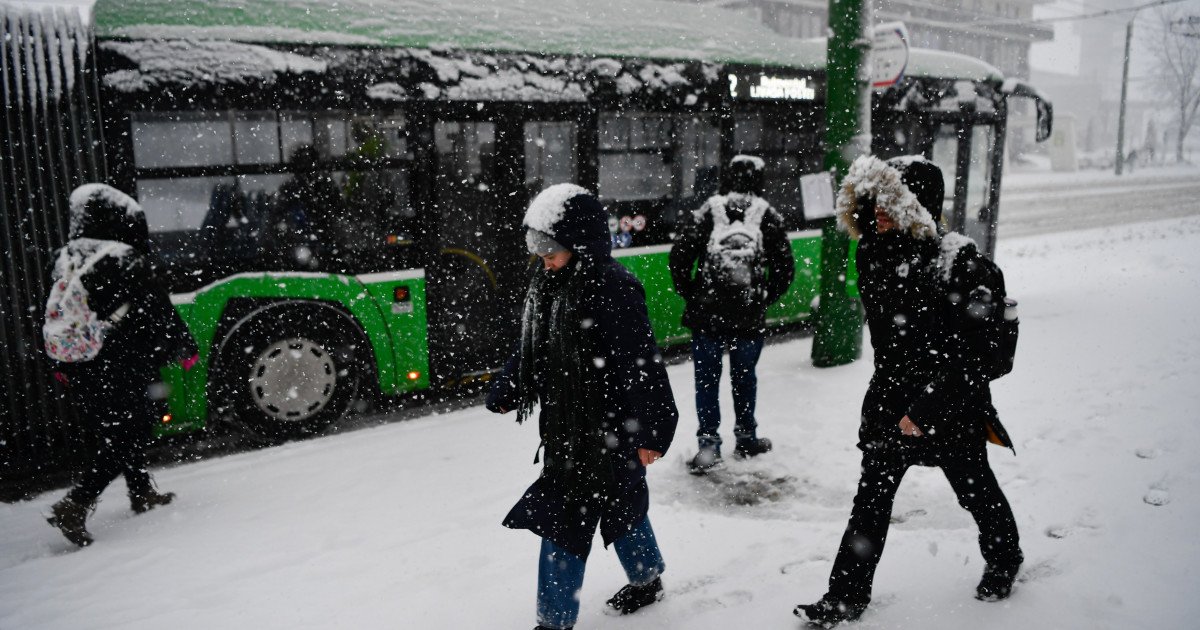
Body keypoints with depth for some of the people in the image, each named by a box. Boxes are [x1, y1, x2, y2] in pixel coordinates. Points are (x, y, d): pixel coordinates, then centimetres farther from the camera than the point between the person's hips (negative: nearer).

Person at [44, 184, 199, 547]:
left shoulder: (65, 261, 6)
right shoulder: (129, 262, -15)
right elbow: (161, 313, -11)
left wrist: (63, 365, 24)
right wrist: (186, 350, 2)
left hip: (81, 373, 7)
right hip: (124, 373, -7)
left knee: (119, 435, 20)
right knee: (124, 441, 1)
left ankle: (142, 494, 33)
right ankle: (75, 506, -10)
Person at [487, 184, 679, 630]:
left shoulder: (613, 289, -20)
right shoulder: (549, 284, 5)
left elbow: (640, 364, -20)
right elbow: (530, 350, 16)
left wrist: (649, 431, -19)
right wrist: (504, 394, 21)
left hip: (603, 429, -8)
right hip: (566, 424, 8)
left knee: (564, 518, -3)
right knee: (619, 504, 23)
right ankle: (647, 580, 43)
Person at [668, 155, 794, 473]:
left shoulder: (709, 211, -1)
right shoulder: (769, 217, 1)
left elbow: (679, 254, -8)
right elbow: (785, 269, -2)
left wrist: (688, 293, 4)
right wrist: (765, 298, 11)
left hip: (707, 313, -1)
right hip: (750, 316, 1)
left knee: (706, 378, 7)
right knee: (744, 376, 17)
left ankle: (709, 443, 3)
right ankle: (746, 439, 30)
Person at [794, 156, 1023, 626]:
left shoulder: (955, 264, -21)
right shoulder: (876, 255, -4)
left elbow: (960, 356, -21)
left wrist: (924, 410, -21)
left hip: (951, 404, -5)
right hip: (890, 399, 5)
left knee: (976, 490, 18)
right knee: (871, 499, 6)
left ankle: (1004, 559, 48)